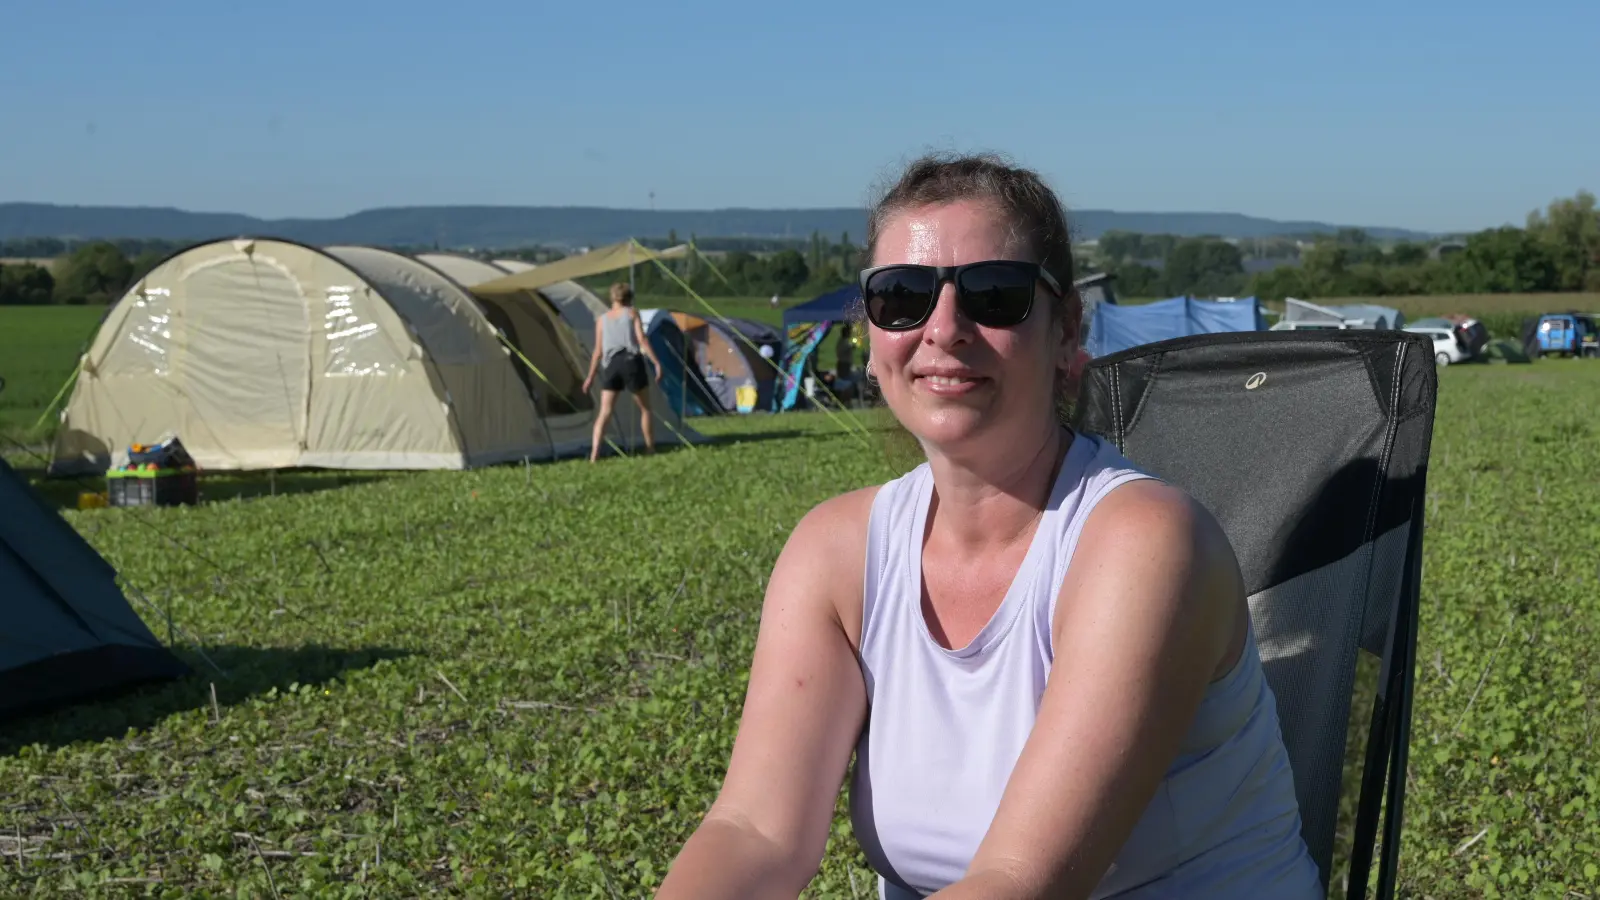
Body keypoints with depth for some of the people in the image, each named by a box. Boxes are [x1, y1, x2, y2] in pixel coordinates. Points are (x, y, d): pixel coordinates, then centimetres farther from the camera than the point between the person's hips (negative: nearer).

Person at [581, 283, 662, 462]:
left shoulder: (602, 319, 16)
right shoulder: (632, 313, 8)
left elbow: (598, 351, 13)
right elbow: (642, 340, -3)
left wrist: (591, 376, 19)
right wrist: (656, 363, -4)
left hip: (611, 365, 3)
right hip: (632, 362, -3)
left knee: (605, 411, -2)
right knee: (645, 409, 12)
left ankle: (594, 455, -15)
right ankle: (650, 451, 14)